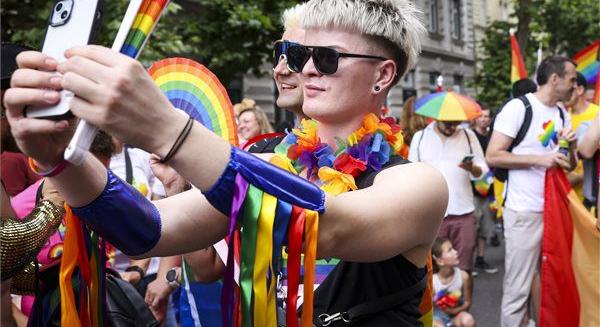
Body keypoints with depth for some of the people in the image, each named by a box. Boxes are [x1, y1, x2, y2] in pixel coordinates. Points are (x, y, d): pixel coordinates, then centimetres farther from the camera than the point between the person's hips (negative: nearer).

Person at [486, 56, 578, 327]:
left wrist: (570, 145, -2)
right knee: (518, 287, -1)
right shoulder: (519, 107, -9)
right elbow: (493, 156, -15)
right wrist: (539, 159, -21)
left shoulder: (562, 113, 13)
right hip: (525, 211, -7)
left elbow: (571, 165, 18)